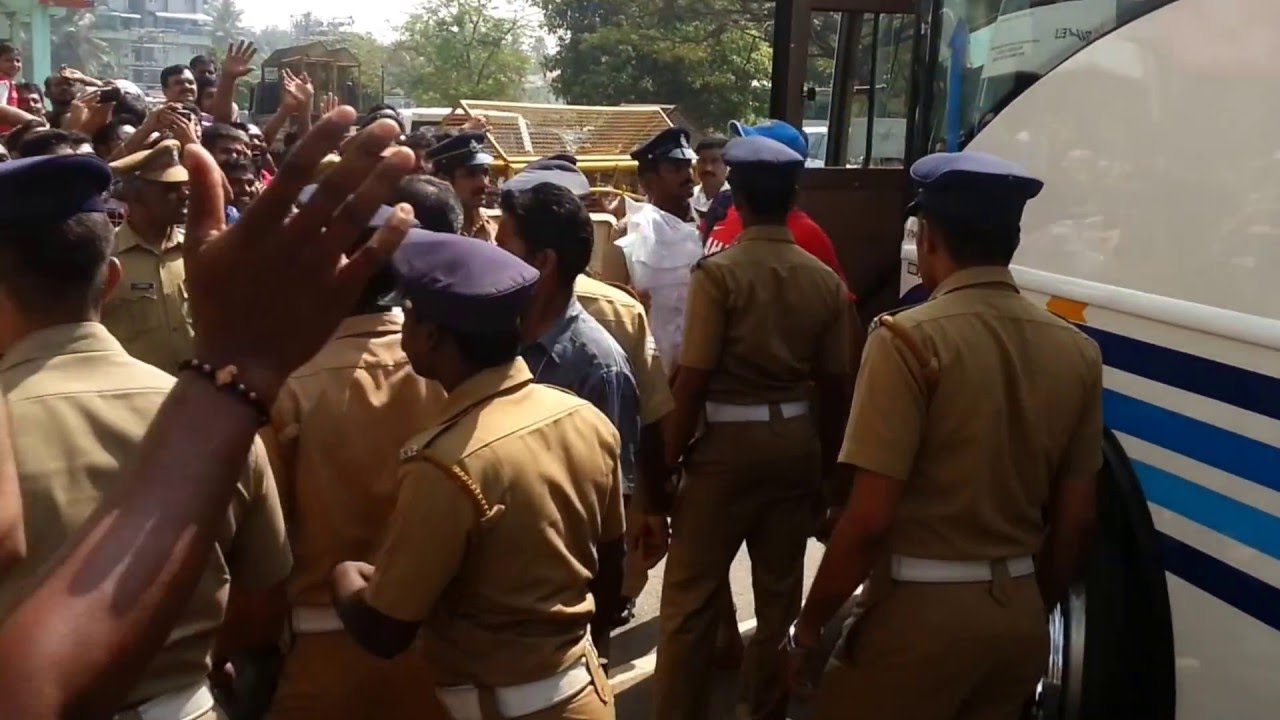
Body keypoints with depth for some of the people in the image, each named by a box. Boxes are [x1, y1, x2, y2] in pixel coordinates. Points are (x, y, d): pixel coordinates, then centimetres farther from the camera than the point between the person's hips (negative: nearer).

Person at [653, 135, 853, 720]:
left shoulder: (718, 271, -12)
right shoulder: (826, 282, 1)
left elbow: (694, 378, -14)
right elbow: (834, 383, 5)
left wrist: (669, 457, -4)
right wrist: (826, 457, 17)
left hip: (729, 439, -4)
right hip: (796, 440, 5)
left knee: (691, 594, 6)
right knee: (780, 592, 16)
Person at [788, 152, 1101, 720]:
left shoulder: (911, 338, -16)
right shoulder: (1076, 351, 1)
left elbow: (869, 519, -19)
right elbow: (1075, 520, 6)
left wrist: (809, 625, -6)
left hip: (923, 611, -6)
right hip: (1019, 612, 6)